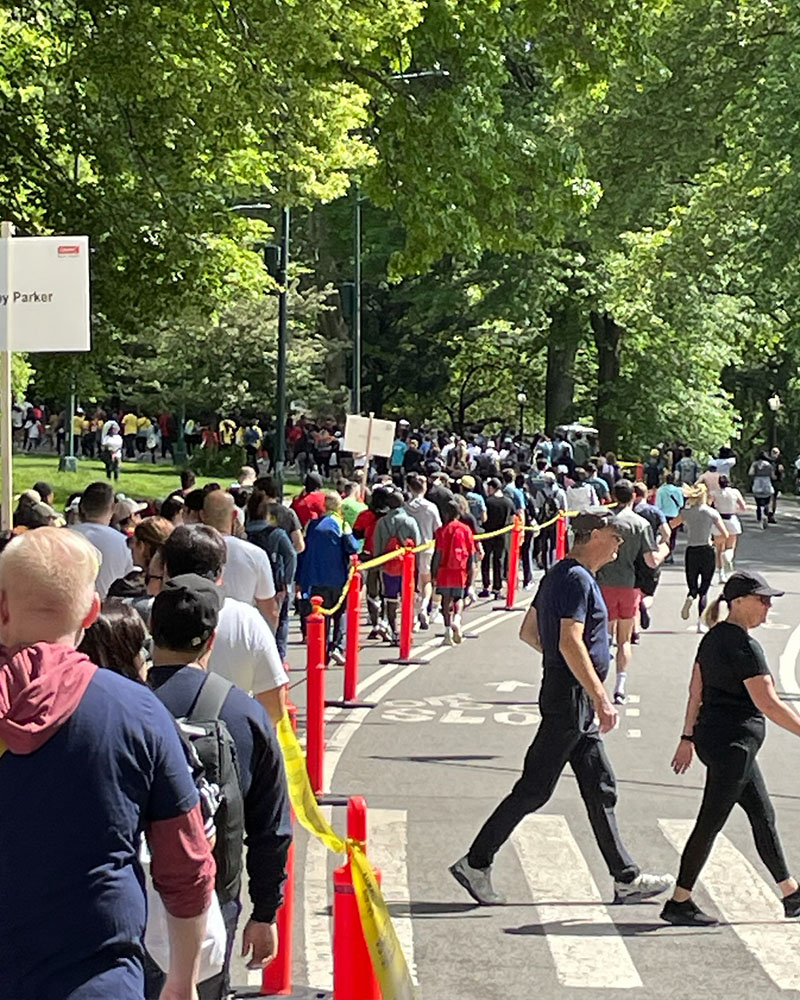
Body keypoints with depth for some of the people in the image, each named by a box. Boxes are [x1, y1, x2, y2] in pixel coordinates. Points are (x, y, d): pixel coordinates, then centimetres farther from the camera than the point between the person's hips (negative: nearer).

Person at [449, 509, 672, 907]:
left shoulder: (560, 575, 14)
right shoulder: (577, 579, -16)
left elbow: (528, 631, 20)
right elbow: (571, 643, -25)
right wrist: (601, 698, -25)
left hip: (573, 699, 10)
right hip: (571, 698, -10)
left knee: (601, 788, 12)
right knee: (534, 788, -4)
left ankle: (627, 879, 17)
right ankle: (476, 863, 4)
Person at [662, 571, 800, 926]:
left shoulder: (713, 638, 10)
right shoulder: (745, 647, -18)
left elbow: (695, 692, 14)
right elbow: (769, 704, -20)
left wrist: (688, 738, 18)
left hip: (711, 737, 10)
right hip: (732, 743, -10)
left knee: (763, 816, 16)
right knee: (710, 823, -3)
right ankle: (679, 903, 4)